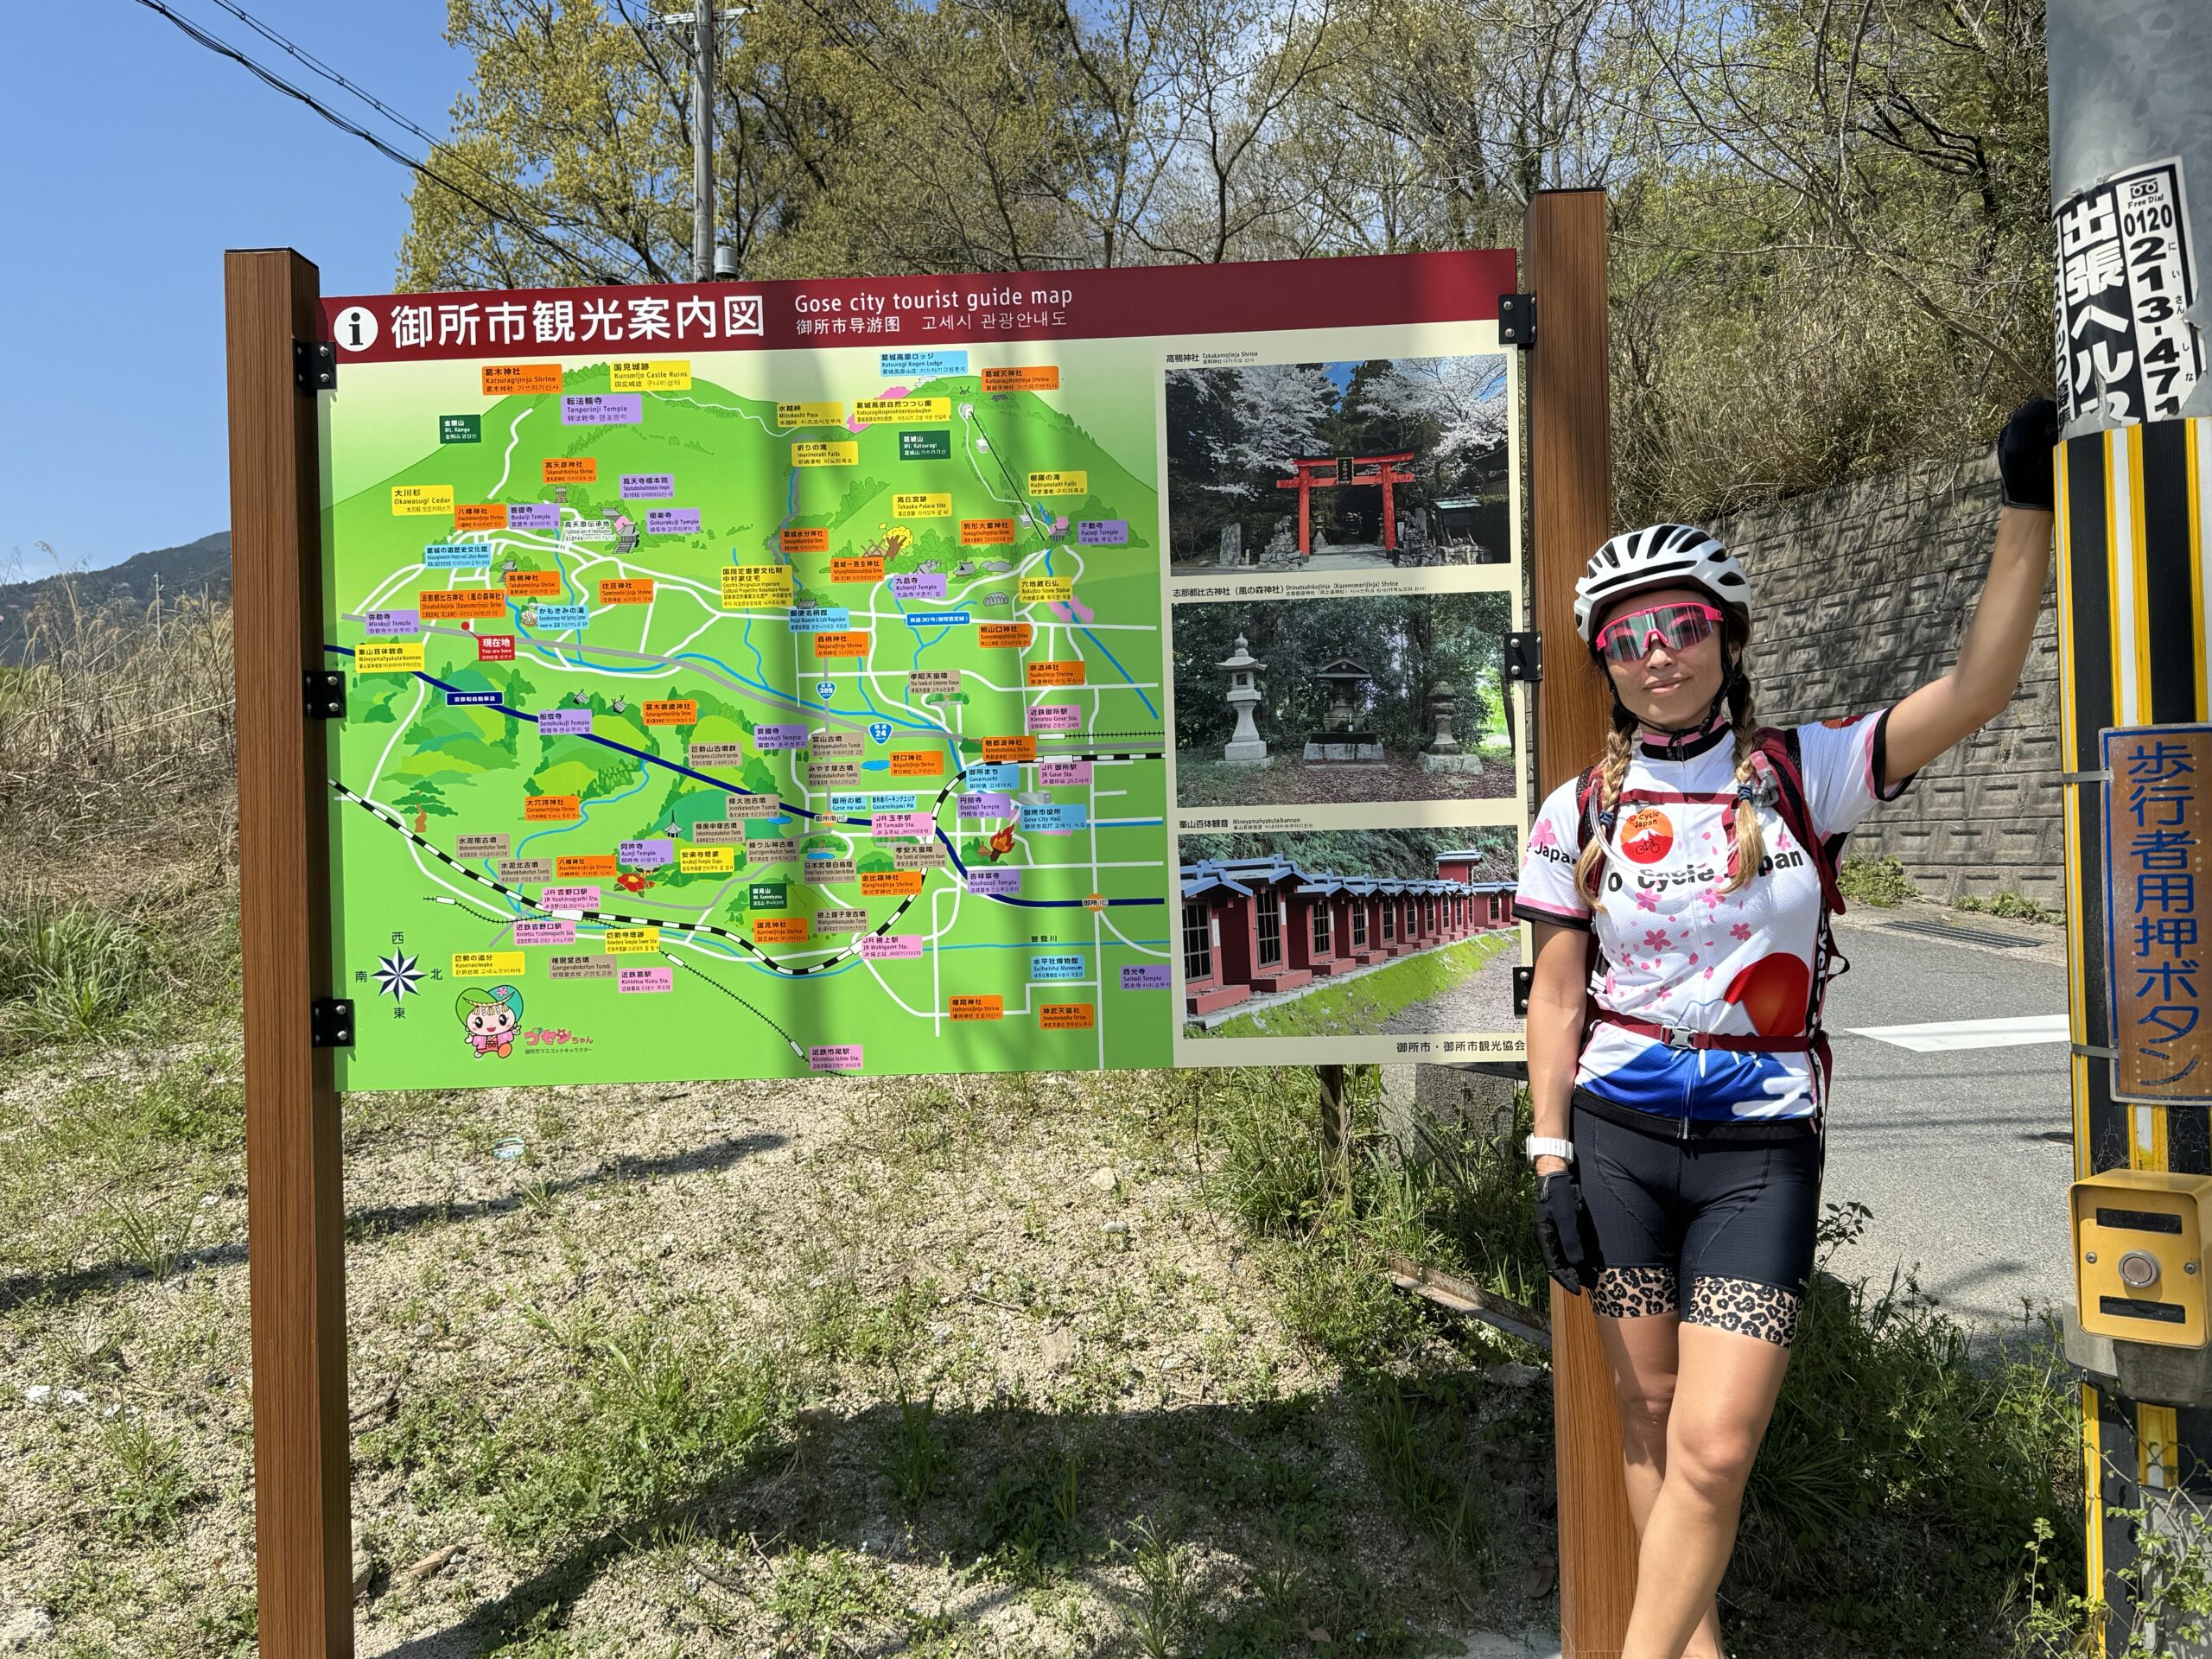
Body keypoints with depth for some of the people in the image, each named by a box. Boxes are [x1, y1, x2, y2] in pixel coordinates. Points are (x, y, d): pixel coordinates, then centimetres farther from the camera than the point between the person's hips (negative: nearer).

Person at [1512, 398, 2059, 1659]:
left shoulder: (1804, 773, 0)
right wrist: (1552, 1157, 1)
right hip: (1617, 1135, 2)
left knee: (1714, 1450, -8)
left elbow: (1977, 687, -11)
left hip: (1761, 1143, -1)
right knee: (1650, 1415, 12)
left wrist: (2029, 510, -15)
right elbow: (1558, 997, 6)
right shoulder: (1582, 811, 3)